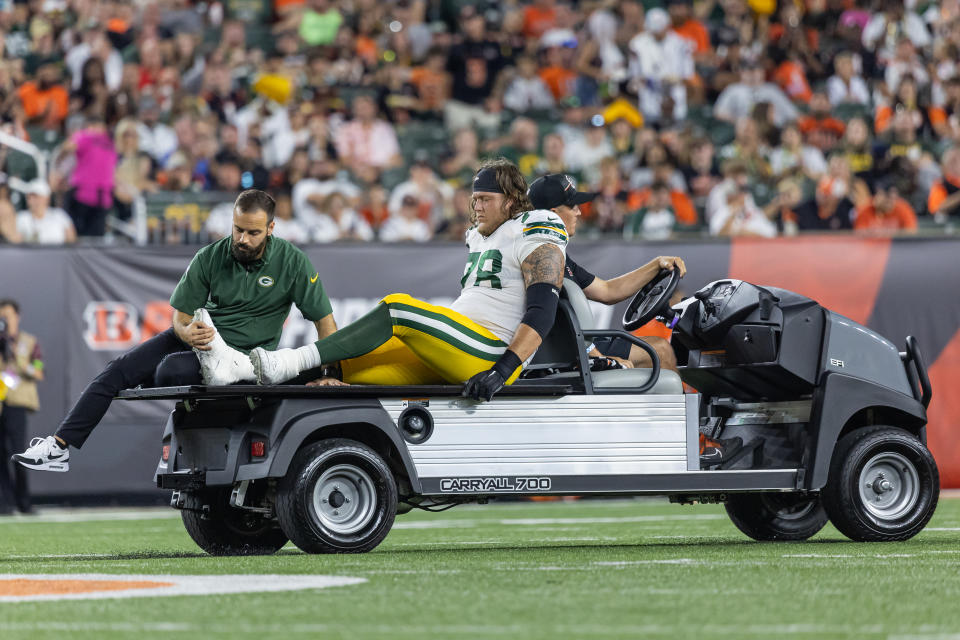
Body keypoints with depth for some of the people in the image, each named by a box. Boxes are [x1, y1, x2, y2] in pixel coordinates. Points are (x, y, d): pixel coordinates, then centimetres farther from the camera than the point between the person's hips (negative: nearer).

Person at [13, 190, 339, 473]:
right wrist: (187, 331, -25)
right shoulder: (209, 258, -6)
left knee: (171, 371, -34)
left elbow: (324, 320, -6)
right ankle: (59, 446, -11)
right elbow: (180, 318, -1)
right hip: (198, 335, 4)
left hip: (242, 355, -4)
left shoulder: (292, 261, -12)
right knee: (120, 369, -11)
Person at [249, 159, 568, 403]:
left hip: (494, 353, -9)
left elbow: (541, 313, -16)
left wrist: (501, 371, -25)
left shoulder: (535, 239, -4)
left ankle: (294, 362, -33)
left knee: (397, 307, -26)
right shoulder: (479, 239, 25)